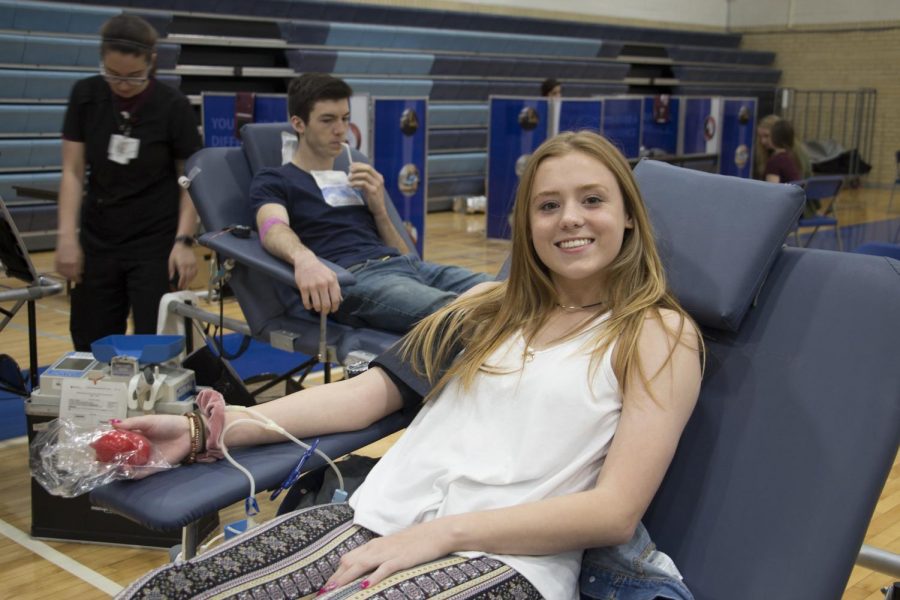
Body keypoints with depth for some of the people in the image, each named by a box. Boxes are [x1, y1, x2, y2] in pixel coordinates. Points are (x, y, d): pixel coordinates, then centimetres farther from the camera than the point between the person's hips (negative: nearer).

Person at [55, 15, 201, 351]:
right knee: (90, 343, 6)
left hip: (156, 242, -3)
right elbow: (73, 171, -1)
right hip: (98, 238, 3)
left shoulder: (174, 106, -10)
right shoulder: (85, 95, -2)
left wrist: (184, 240, -13)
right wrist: (67, 236, -9)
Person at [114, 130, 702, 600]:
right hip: (377, 518, 5)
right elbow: (372, 390, 12)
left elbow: (615, 511, -5)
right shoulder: (489, 304, 20)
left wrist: (441, 531, -14)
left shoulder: (660, 334, 5)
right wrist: (210, 429, 1)